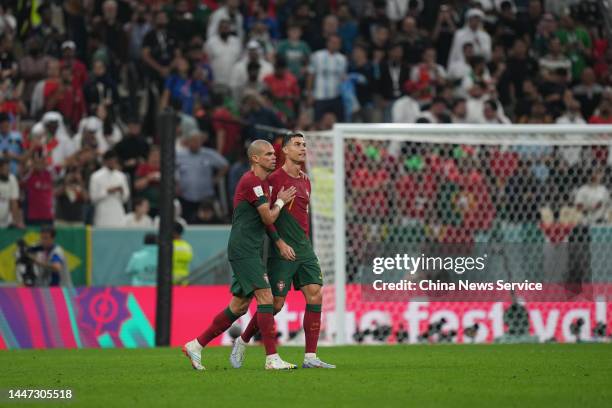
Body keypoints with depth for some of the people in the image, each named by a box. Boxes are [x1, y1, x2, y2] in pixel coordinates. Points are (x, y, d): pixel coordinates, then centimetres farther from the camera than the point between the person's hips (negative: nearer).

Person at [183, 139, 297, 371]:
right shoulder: (252, 181, -13)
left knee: (239, 306, 10)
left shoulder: (262, 182, 18)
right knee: (266, 298, -15)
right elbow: (269, 218, -14)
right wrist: (280, 201, 3)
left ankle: (196, 346, 17)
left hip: (250, 252, 10)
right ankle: (272, 358, -16)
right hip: (243, 249, -10)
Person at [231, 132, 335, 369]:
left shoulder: (305, 181, 14)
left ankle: (310, 357, -6)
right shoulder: (275, 179, -9)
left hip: (304, 249, 7)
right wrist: (280, 243, -17)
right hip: (282, 251, -7)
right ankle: (242, 343, 18)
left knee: (315, 295, -7)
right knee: (275, 303, -4)